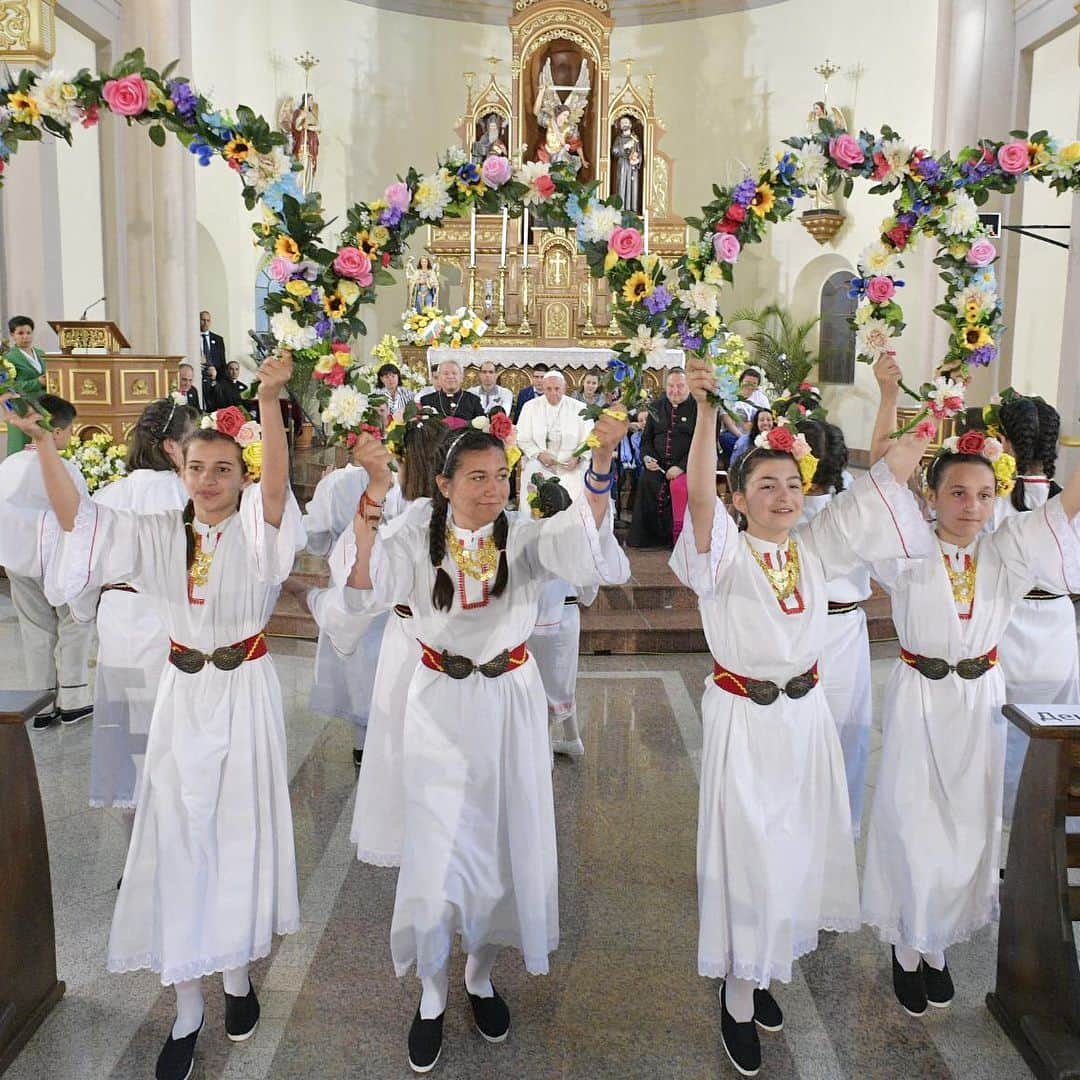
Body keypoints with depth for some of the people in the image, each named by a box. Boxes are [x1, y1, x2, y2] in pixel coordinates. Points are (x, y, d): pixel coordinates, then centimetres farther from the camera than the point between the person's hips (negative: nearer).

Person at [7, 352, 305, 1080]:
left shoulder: (256, 528, -7)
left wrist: (270, 401, -42)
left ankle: (237, 972, 31)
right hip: (184, 697, 3)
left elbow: (277, 482, -27)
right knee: (178, 838, 5)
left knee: (240, 832, 8)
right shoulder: (159, 535, 3)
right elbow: (76, 517, -7)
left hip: (245, 694, -2)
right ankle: (187, 1007, 19)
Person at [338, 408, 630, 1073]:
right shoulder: (420, 531, -6)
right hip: (440, 704, -1)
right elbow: (364, 578, -21)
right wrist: (374, 494, -32)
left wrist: (602, 466, -39)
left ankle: (482, 975, 38)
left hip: (511, 703, 1)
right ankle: (433, 996, 27)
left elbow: (586, 545, -25)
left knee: (506, 845, 11)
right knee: (437, 854, 2)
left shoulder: (525, 537, -6)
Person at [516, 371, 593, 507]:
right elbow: (522, 439, 3)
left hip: (570, 467, 0)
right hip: (538, 465, 0)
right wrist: (539, 454, -14)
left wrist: (577, 457, -16)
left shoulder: (579, 409, 3)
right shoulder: (530, 407, 5)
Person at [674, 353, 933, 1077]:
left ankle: (762, 969, 37)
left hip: (806, 712, 5)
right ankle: (739, 997, 22)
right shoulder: (727, 554, -12)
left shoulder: (816, 547, 1)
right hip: (744, 718, -5)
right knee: (748, 854, 2)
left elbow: (893, 471, -1)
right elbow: (699, 493, -33)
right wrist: (707, 409, -42)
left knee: (797, 849, 15)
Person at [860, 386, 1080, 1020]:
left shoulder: (1006, 551, -2)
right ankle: (909, 948, 23)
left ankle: (936, 943, 31)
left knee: (971, 826, 11)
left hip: (980, 703, 3)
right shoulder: (910, 552, -10)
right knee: (914, 825, 2)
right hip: (920, 700, -3)